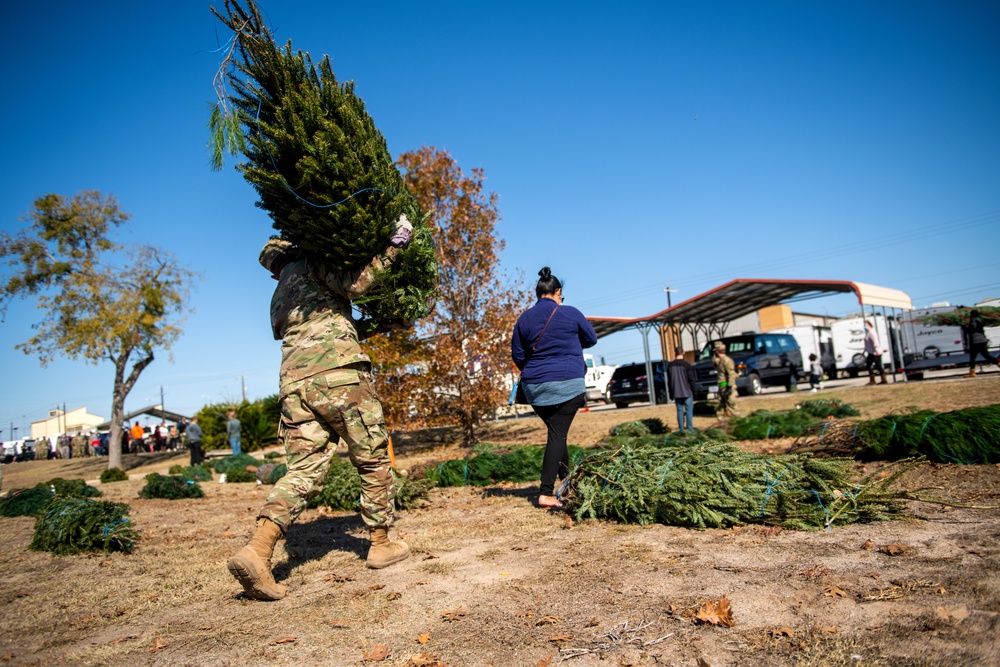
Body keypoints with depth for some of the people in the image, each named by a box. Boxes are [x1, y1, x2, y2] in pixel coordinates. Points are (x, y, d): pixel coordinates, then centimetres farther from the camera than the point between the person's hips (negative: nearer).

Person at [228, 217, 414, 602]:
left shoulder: (278, 300, 32)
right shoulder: (309, 266, 10)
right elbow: (353, 284, -6)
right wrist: (393, 247, -1)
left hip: (294, 382, 7)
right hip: (338, 373, -7)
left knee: (303, 470, 3)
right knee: (373, 460, 6)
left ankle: (258, 550, -15)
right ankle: (381, 545, 15)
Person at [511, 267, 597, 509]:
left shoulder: (524, 319, 3)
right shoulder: (570, 314, -4)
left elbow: (517, 355, 7)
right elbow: (591, 339, 11)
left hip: (534, 387, 4)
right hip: (568, 384, -4)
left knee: (556, 432, 19)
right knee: (558, 434, -4)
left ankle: (567, 479, 29)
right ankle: (546, 493, -9)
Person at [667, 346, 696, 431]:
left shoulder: (670, 366, 3)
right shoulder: (686, 365, -11)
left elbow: (669, 382, 8)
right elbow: (691, 380, -9)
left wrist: (672, 393, 16)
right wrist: (693, 391, 1)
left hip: (676, 393, 4)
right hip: (687, 392, -4)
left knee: (680, 410, 9)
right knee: (689, 410, 3)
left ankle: (681, 429, 10)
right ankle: (690, 428, 2)